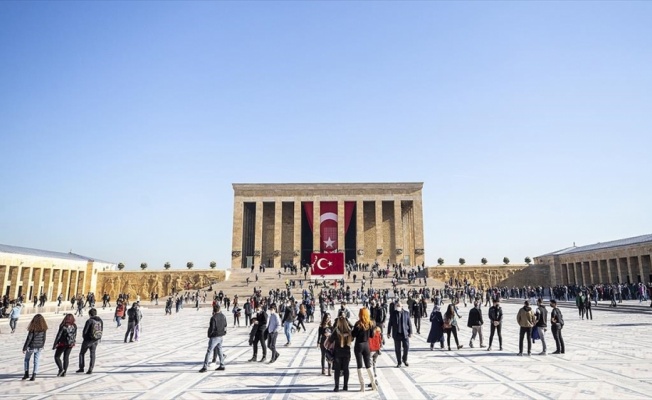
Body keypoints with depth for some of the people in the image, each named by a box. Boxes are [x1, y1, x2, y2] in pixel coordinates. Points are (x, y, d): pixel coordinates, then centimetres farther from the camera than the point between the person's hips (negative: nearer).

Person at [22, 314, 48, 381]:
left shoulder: (33, 328, -18)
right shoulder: (43, 328, -5)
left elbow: (28, 339, -16)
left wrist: (24, 348, -7)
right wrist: (42, 345, 19)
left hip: (31, 346, -3)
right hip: (39, 347, 3)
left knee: (27, 359, 19)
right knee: (36, 361, 10)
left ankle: (26, 373, 17)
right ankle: (34, 375, 11)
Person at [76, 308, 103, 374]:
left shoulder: (89, 321, -18)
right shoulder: (100, 321, 0)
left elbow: (84, 331, -16)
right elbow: (101, 330, 5)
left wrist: (84, 337, 5)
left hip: (88, 340, -5)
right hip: (96, 341, 5)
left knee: (82, 354, 15)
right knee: (92, 355, 13)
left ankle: (81, 368, 15)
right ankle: (90, 370, 10)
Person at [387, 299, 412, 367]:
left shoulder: (406, 313, 3)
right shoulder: (393, 313, 2)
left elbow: (409, 323, 4)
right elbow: (390, 324, 5)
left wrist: (410, 332, 1)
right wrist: (389, 332, 4)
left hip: (405, 333, 0)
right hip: (396, 334, 0)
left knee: (406, 347, -3)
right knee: (397, 349, 4)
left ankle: (404, 359, 22)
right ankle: (399, 362, 17)